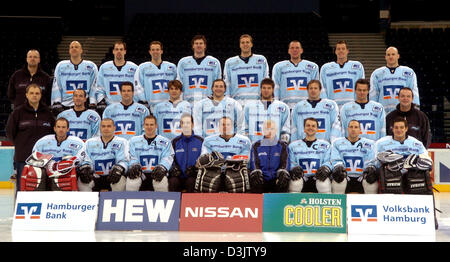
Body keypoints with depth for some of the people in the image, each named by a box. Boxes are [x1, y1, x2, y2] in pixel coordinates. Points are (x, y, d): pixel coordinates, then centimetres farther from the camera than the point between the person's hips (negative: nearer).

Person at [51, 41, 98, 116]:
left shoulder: (91, 66, 8)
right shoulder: (61, 66, 12)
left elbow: (94, 87, 7)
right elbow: (56, 87, 9)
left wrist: (92, 104, -2)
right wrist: (56, 104, 0)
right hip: (65, 106, 1)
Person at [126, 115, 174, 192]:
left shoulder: (165, 142, 12)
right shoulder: (134, 140, 17)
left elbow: (168, 158, 0)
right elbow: (132, 158, 8)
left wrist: (162, 167, -23)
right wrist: (134, 165, -17)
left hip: (156, 174, -1)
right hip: (139, 174, 1)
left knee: (162, 181, -35)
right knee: (131, 181, -32)